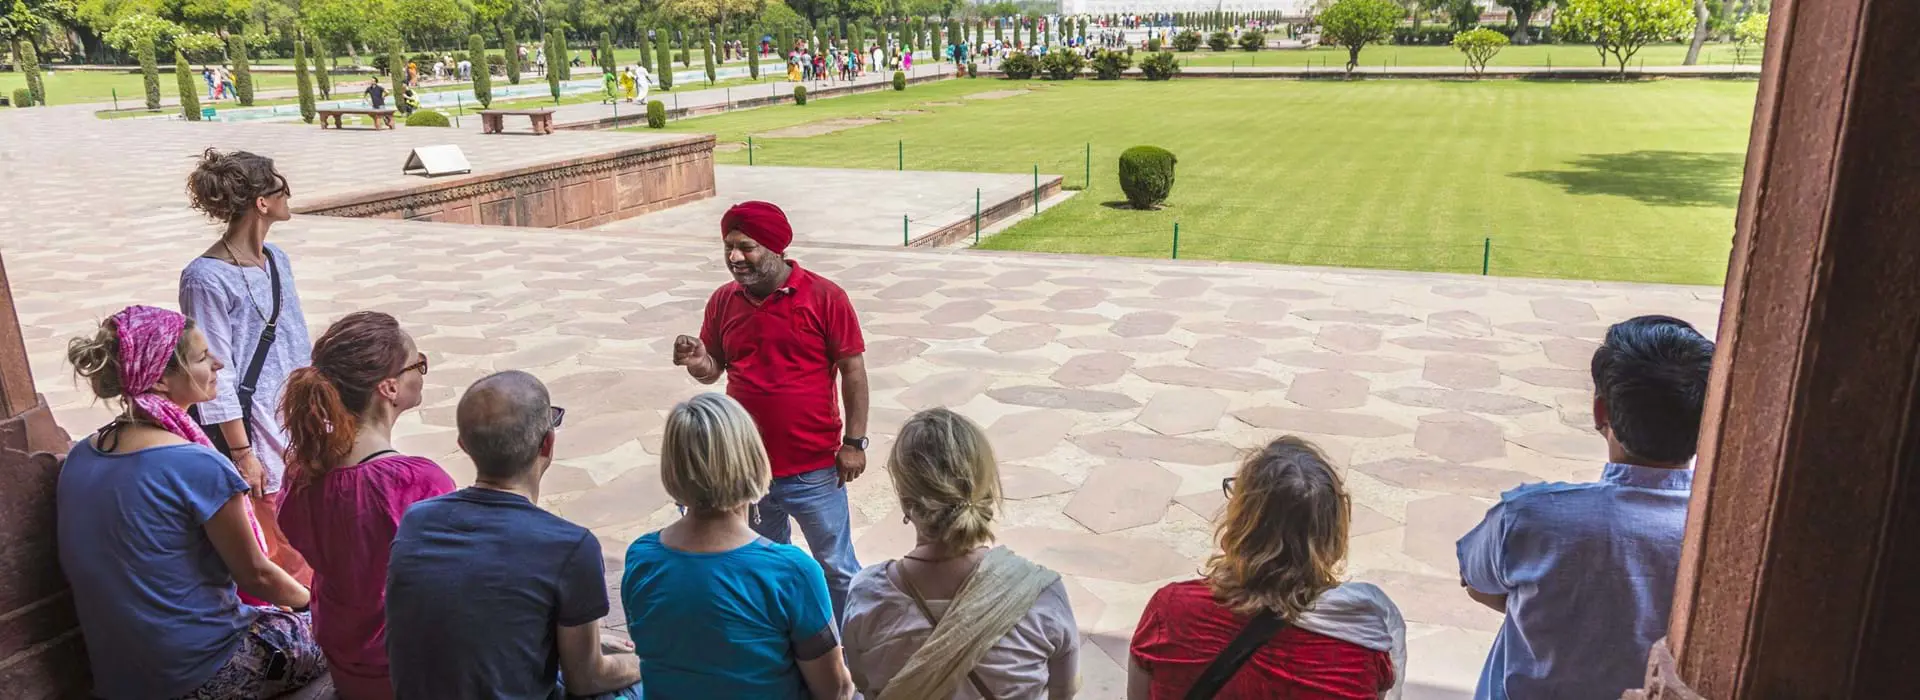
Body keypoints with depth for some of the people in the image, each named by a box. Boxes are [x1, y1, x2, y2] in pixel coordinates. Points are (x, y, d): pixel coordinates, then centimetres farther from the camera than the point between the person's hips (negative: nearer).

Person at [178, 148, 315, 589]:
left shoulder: (276, 259, 6)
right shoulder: (207, 279, -17)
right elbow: (216, 377, -15)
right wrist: (242, 453, -13)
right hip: (253, 428, -7)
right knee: (277, 551, 4)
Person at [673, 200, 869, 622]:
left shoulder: (825, 298, -12)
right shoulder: (723, 301, 1)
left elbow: (852, 370, -8)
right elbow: (714, 371, 10)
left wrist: (855, 442, -9)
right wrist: (697, 362, -13)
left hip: (814, 469, -4)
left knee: (836, 568, 10)